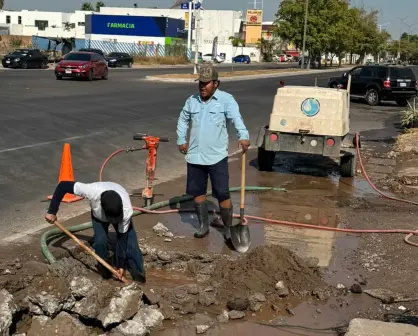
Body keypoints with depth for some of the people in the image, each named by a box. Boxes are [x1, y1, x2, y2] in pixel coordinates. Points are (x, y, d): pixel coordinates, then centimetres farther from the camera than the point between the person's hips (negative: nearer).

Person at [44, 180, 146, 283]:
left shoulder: (126, 209, -42)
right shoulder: (92, 191, -47)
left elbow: (122, 238, -28)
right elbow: (63, 185, -35)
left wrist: (121, 265, -20)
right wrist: (51, 211, -29)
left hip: (121, 214, 0)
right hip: (98, 215, 0)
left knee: (130, 242, -14)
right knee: (100, 240, -20)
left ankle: (137, 270, 6)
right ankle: (103, 266, 5)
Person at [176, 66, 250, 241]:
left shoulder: (226, 99, -8)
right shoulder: (192, 100, 7)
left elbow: (236, 118, -24)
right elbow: (183, 120, 22)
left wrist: (243, 136, -41)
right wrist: (181, 139, 14)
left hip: (217, 156, -5)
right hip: (195, 156, 5)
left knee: (223, 194, -1)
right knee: (197, 192, 13)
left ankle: (228, 228, 14)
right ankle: (204, 225, 28)